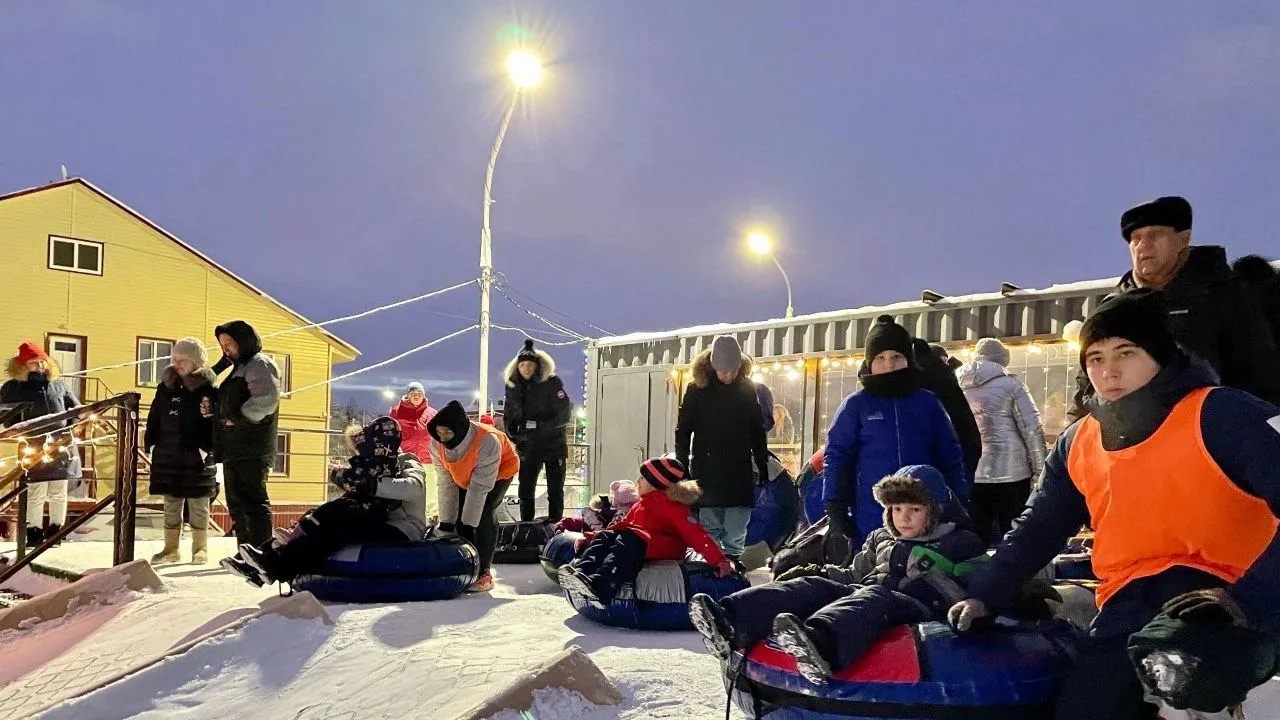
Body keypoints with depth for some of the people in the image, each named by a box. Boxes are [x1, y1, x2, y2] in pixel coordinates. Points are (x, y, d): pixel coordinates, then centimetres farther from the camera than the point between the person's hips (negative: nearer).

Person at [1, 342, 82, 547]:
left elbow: (76, 408, 17)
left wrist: (70, 429, 3)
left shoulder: (59, 384, 10)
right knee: (36, 494, -2)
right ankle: (35, 533, 7)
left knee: (59, 493, 8)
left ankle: (55, 532, 17)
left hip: (62, 448, 3)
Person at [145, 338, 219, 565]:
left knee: (198, 505, 3)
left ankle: (200, 549, 12)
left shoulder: (208, 389, -6)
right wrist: (151, 444, 5)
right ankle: (170, 549, 19)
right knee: (171, 505, 11)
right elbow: (154, 418, 13)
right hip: (168, 456, 5)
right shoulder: (166, 386, 9)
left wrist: (206, 448, -16)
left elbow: (214, 423, -9)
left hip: (197, 458, -5)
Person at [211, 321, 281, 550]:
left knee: (253, 501, -12)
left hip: (251, 450, -10)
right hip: (234, 449, 10)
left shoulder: (260, 364, -6)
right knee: (237, 505, 12)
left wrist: (238, 418, -17)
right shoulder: (239, 368, 24)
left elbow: (267, 399, -22)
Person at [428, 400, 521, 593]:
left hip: (500, 471, -5)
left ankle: (483, 573, -15)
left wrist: (468, 525, -35)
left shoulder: (487, 441, -42)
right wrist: (446, 522, -18)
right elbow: (445, 483, -19)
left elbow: (479, 487, -38)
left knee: (484, 514, -22)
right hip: (464, 475, 5)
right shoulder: (437, 444, -25)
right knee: (459, 515, -7)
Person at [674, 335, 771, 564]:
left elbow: (758, 431, 13)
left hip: (739, 473, 2)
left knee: (736, 533, -1)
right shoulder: (697, 390, -2)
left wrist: (763, 464, 11)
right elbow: (683, 431, 2)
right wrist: (682, 468, -3)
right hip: (706, 473, -1)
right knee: (709, 529, 1)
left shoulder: (747, 389, 5)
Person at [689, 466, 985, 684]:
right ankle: (732, 623, -42)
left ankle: (819, 642, -73)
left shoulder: (958, 545, 15)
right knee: (812, 586, -19)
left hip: (917, 606, -5)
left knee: (872, 598, -38)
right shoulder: (880, 539, 29)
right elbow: (855, 575, 36)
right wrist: (819, 571, 18)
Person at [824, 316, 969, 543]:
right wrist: (836, 511, -5)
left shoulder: (927, 403, 8)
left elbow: (951, 455, 11)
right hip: (871, 521, -2)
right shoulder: (855, 405, 2)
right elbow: (836, 458, 1)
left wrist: (959, 505, 5)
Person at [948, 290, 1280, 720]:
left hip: (1216, 593, -5)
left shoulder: (1220, 415, -8)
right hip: (1131, 604, 5)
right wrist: (984, 595, 6)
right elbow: (1037, 528, 17)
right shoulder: (1077, 446, 11)